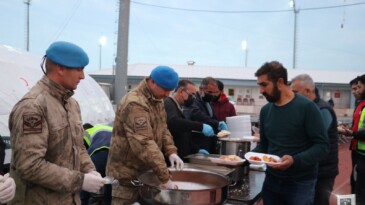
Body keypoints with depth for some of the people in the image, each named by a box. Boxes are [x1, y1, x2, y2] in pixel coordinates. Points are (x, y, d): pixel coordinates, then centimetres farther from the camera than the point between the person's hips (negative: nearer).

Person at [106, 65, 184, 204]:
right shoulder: (135, 104, -25)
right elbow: (144, 144, -32)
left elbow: (162, 129, 14)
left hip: (145, 171, 9)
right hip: (127, 174, -8)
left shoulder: (157, 100, 7)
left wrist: (171, 152, -4)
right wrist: (165, 177, -32)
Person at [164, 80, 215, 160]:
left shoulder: (178, 107, 19)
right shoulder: (168, 103, -10)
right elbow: (173, 122, -31)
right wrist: (201, 126, -32)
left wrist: (196, 149, 10)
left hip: (181, 158, 9)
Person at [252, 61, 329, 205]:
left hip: (300, 184, -5)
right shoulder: (265, 110, 5)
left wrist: (295, 160, -27)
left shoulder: (307, 107, -12)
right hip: (271, 180, 5)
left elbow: (322, 145, -14)